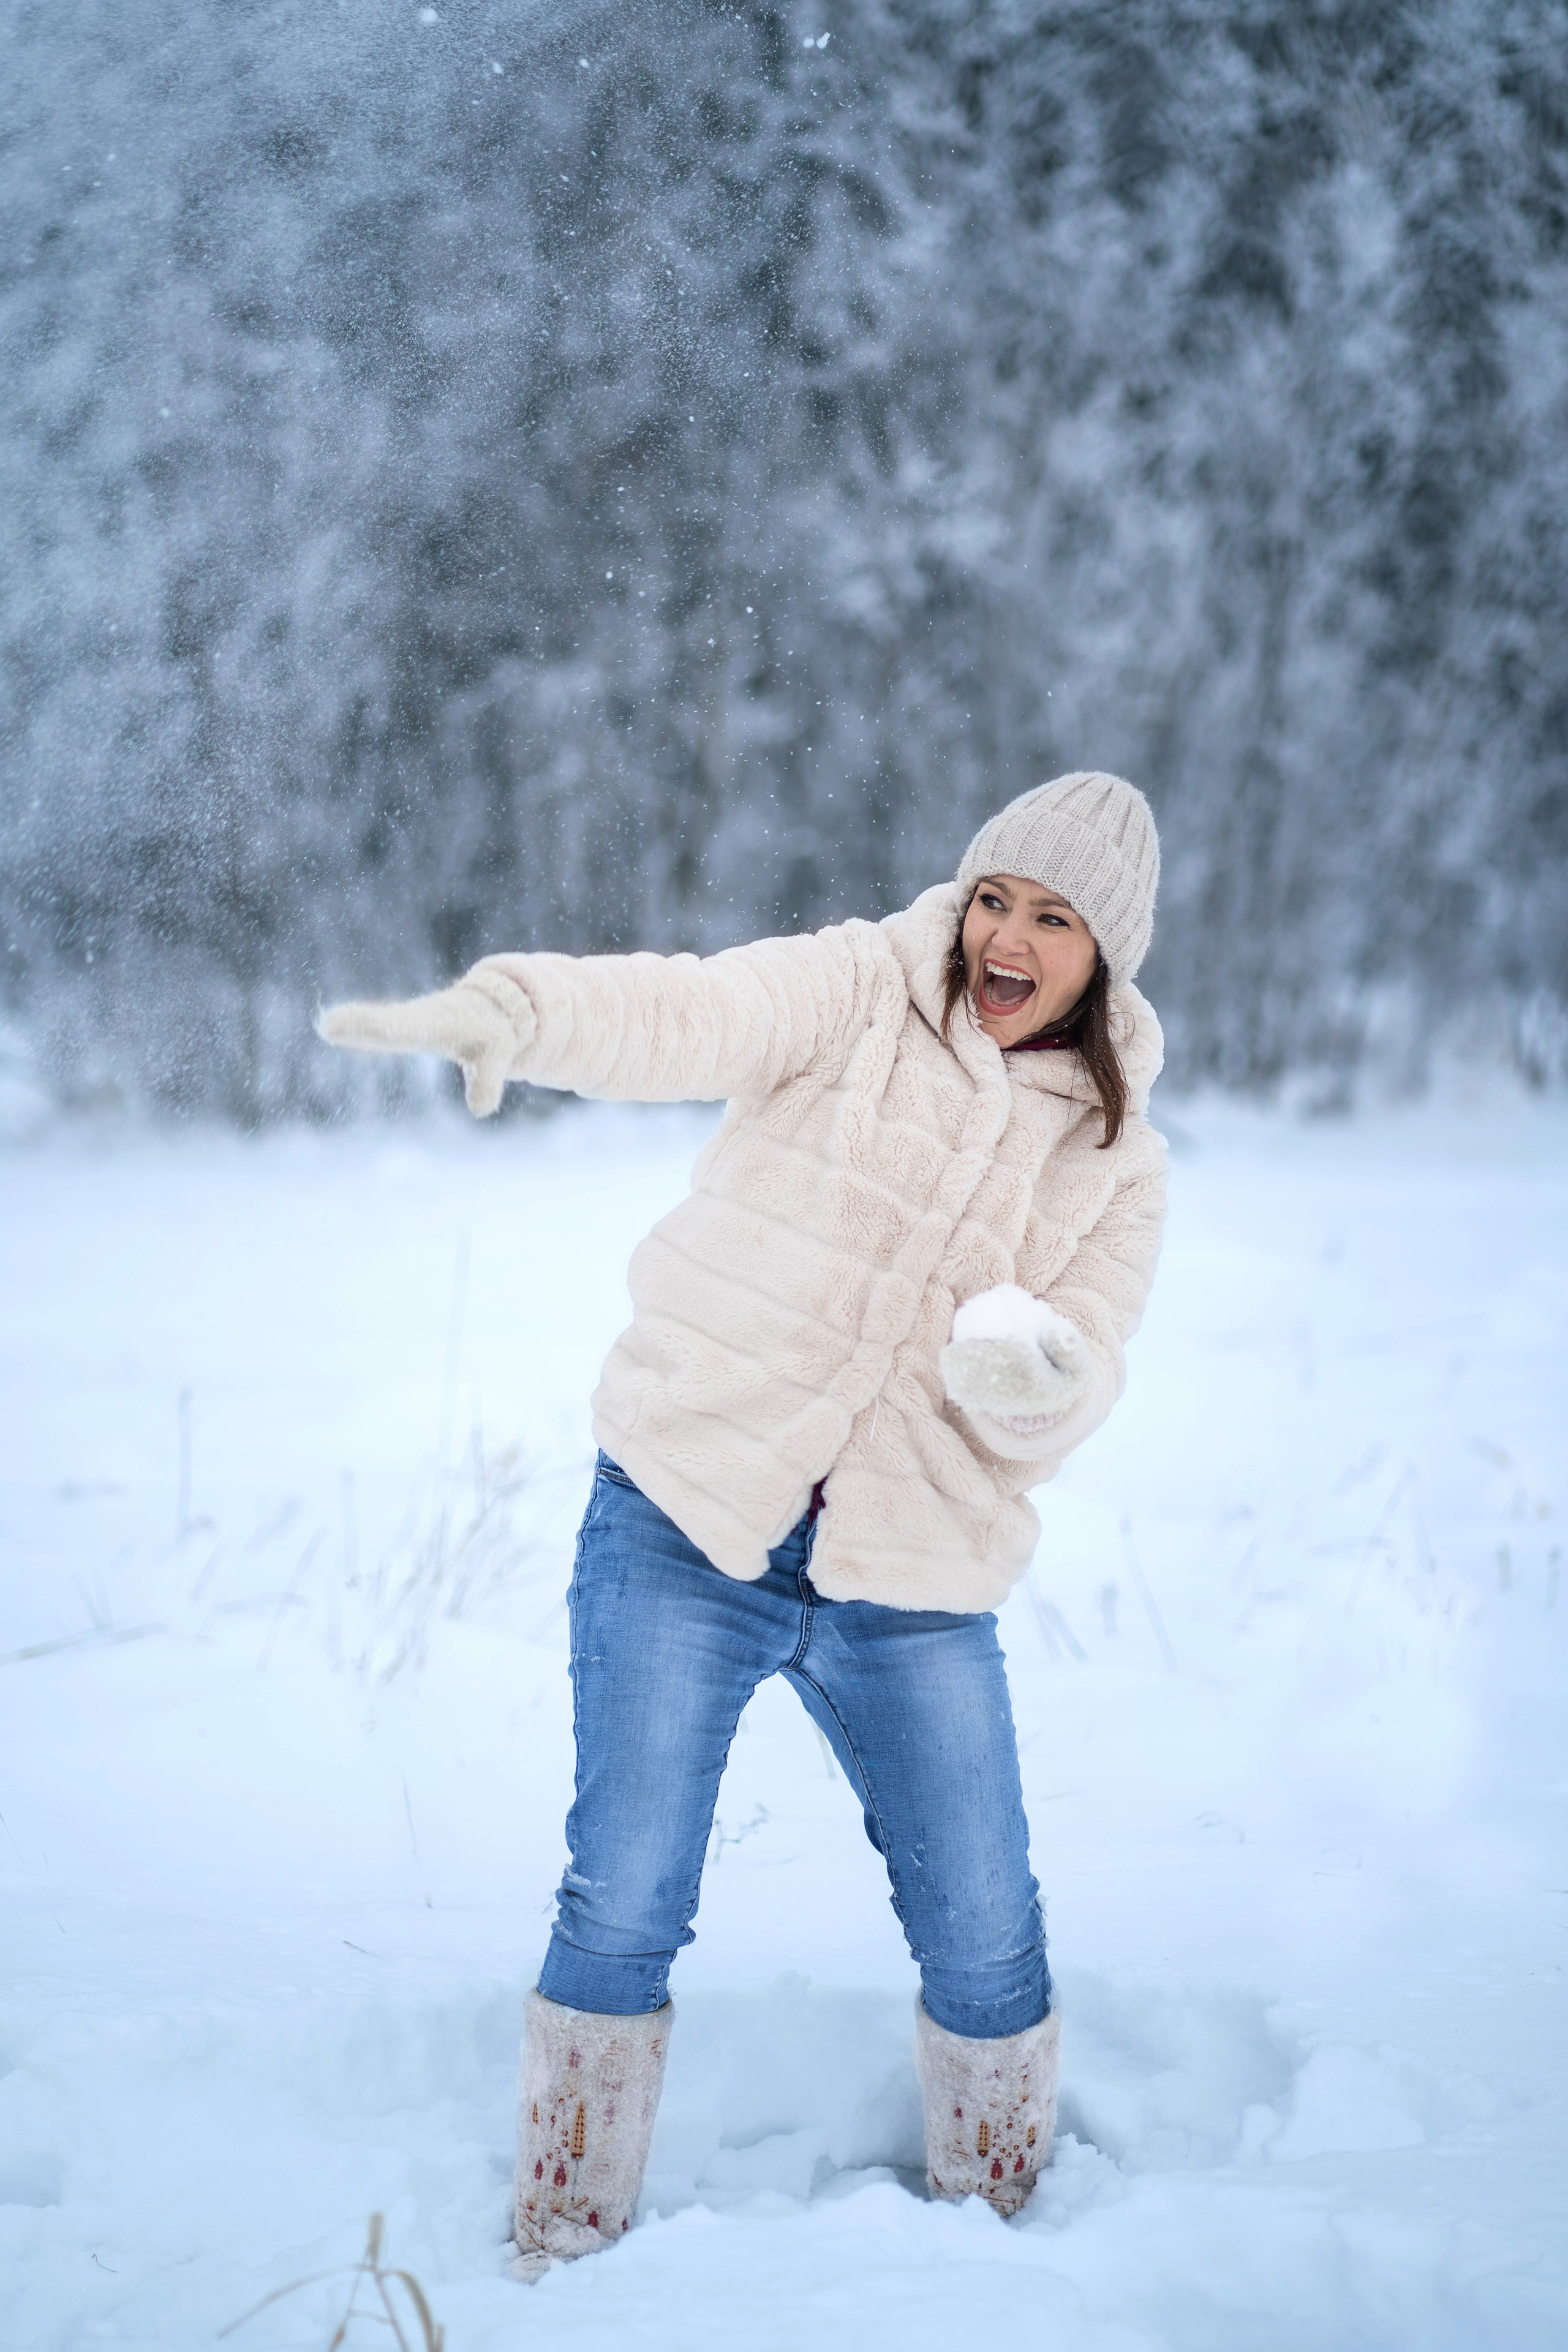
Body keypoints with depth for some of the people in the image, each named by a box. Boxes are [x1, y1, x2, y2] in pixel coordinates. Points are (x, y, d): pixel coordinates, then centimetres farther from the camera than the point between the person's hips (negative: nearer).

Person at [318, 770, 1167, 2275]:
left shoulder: (1115, 1161, 5)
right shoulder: (852, 994, -3)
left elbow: (1059, 1415, -3)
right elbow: (680, 1016, -23)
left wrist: (1035, 1374, -29)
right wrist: (503, 1011, -44)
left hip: (912, 1589, 2)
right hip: (684, 1528, -2)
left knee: (986, 1943, 6)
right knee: (622, 1911, -2)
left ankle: (1001, 2227, 33)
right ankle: (562, 2259, 19)